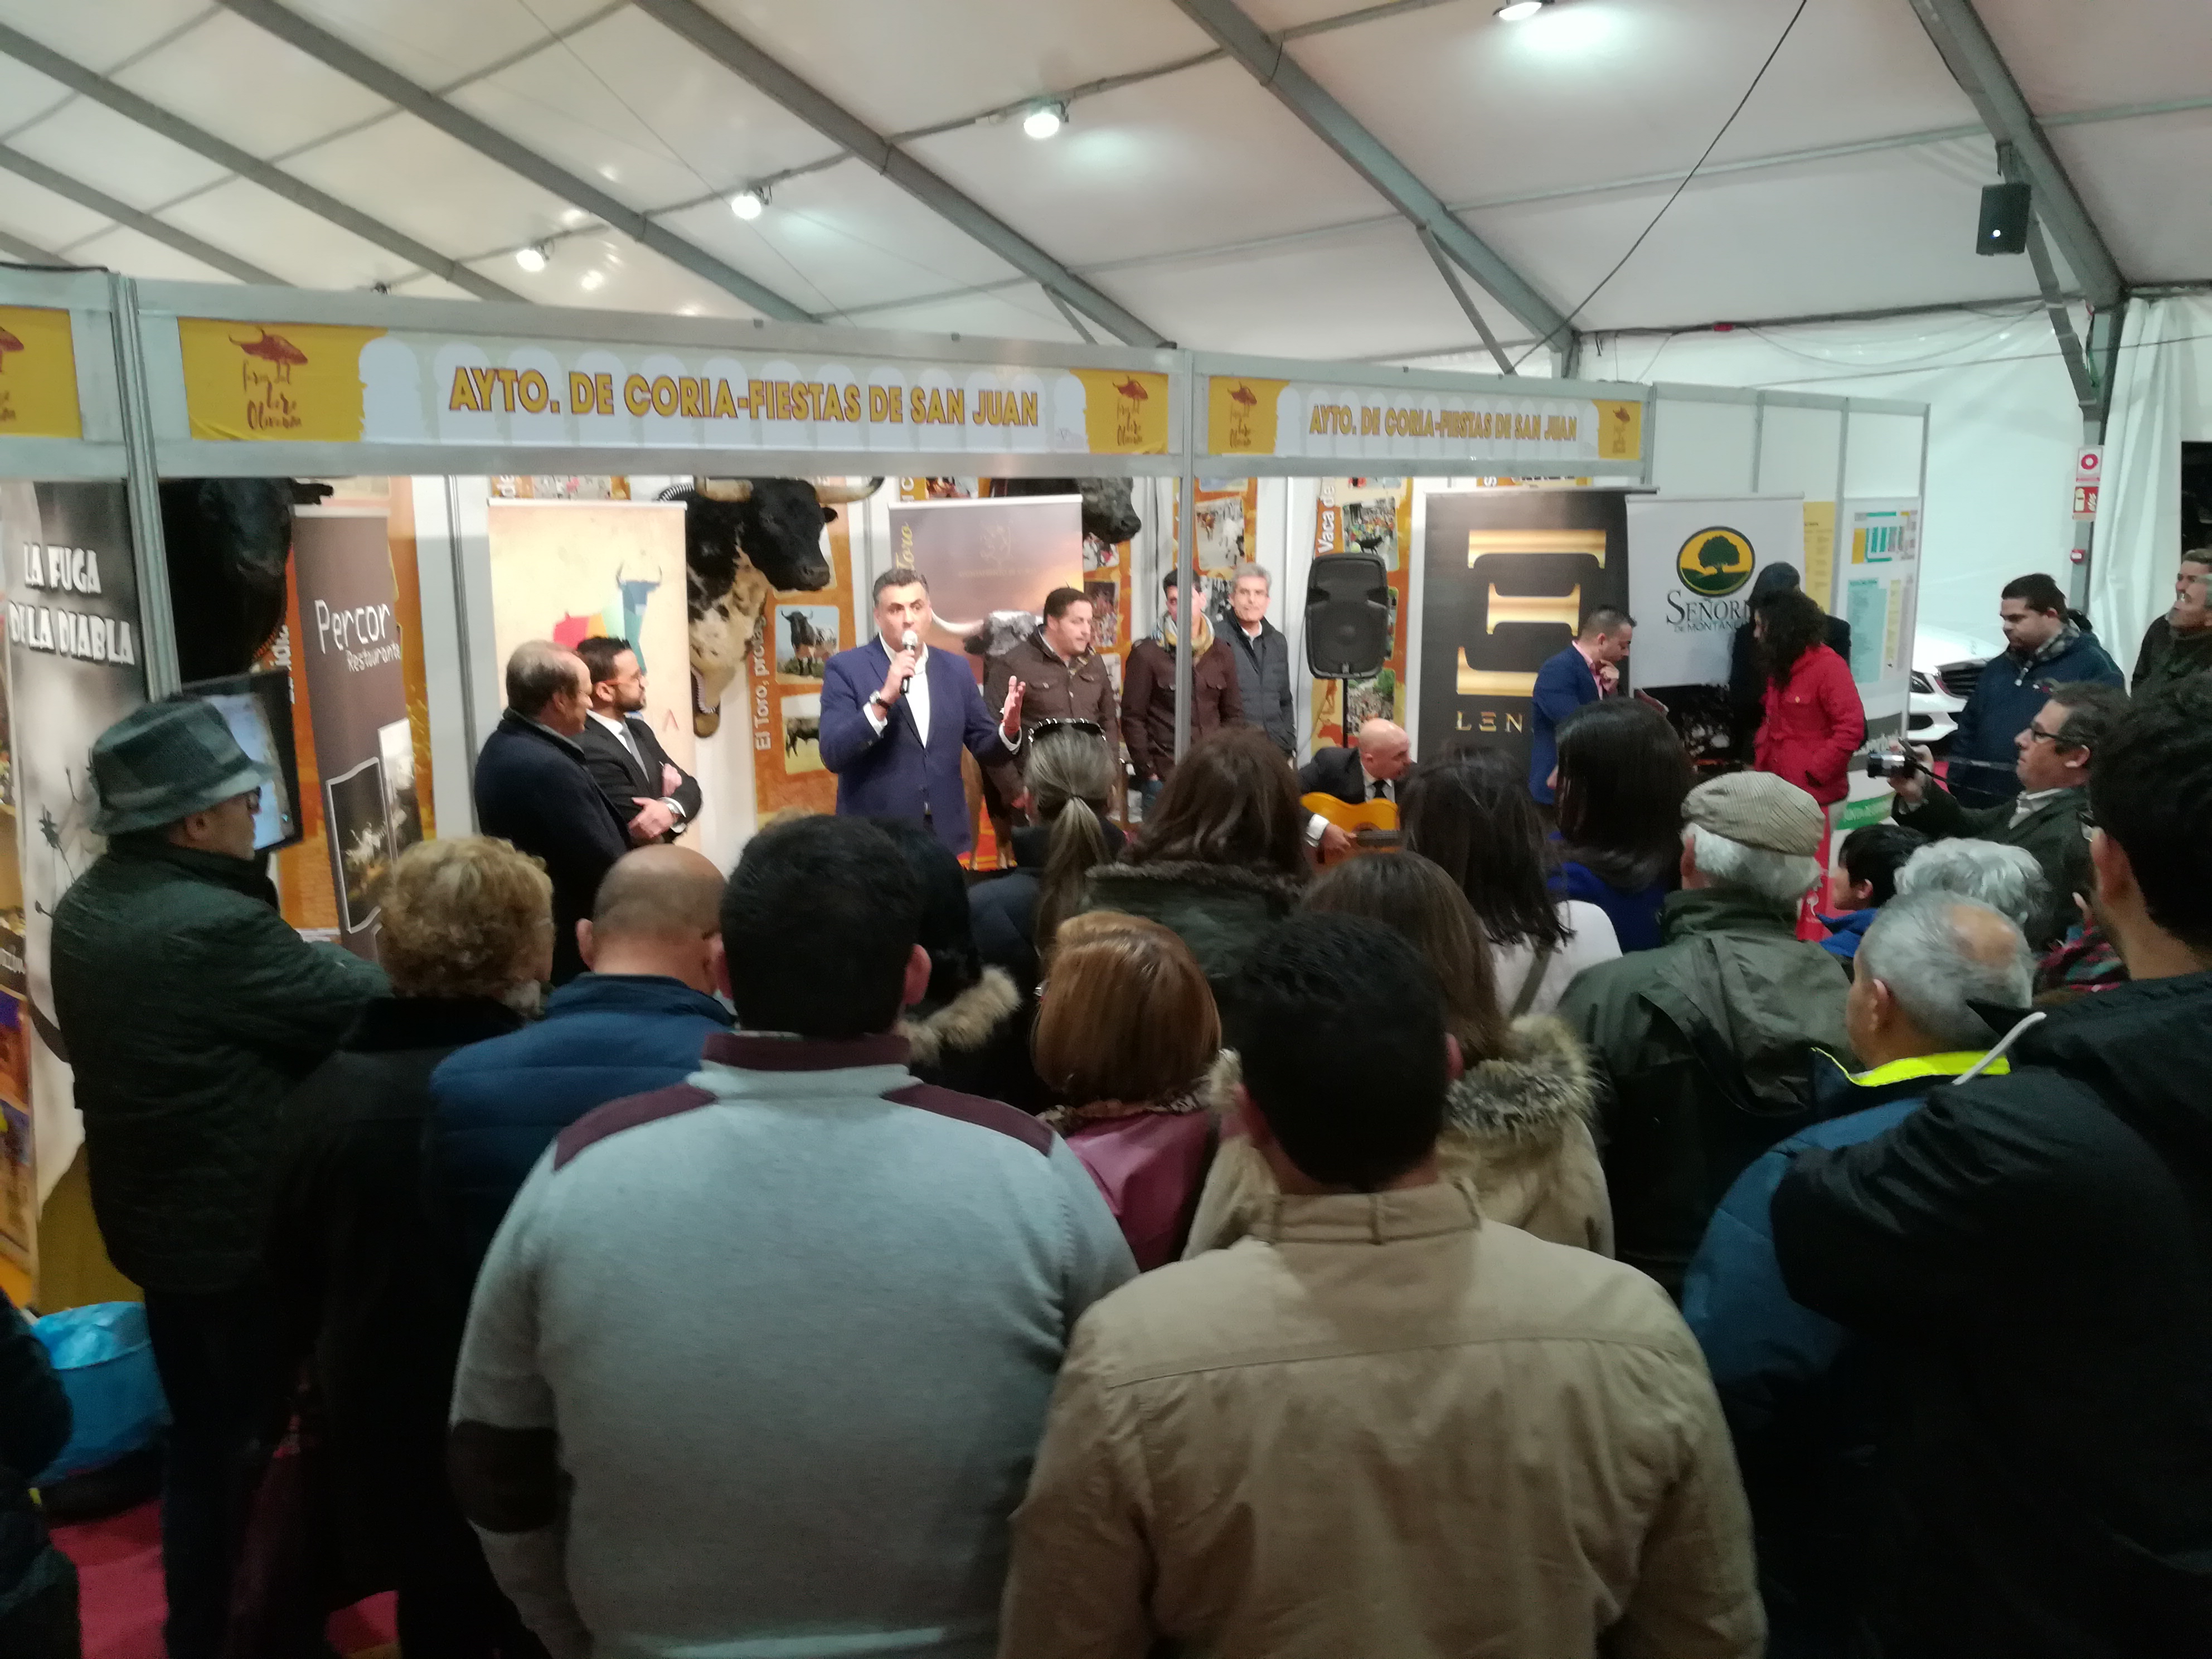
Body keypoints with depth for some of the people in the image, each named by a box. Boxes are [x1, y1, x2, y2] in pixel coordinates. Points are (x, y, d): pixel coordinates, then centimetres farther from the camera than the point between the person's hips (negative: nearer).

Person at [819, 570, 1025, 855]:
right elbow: (833, 756, -14)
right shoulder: (845, 668, -4)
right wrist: (884, 698, -24)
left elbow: (985, 749, 11)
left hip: (947, 836, 4)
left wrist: (1009, 729, -10)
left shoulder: (955, 668, 8)